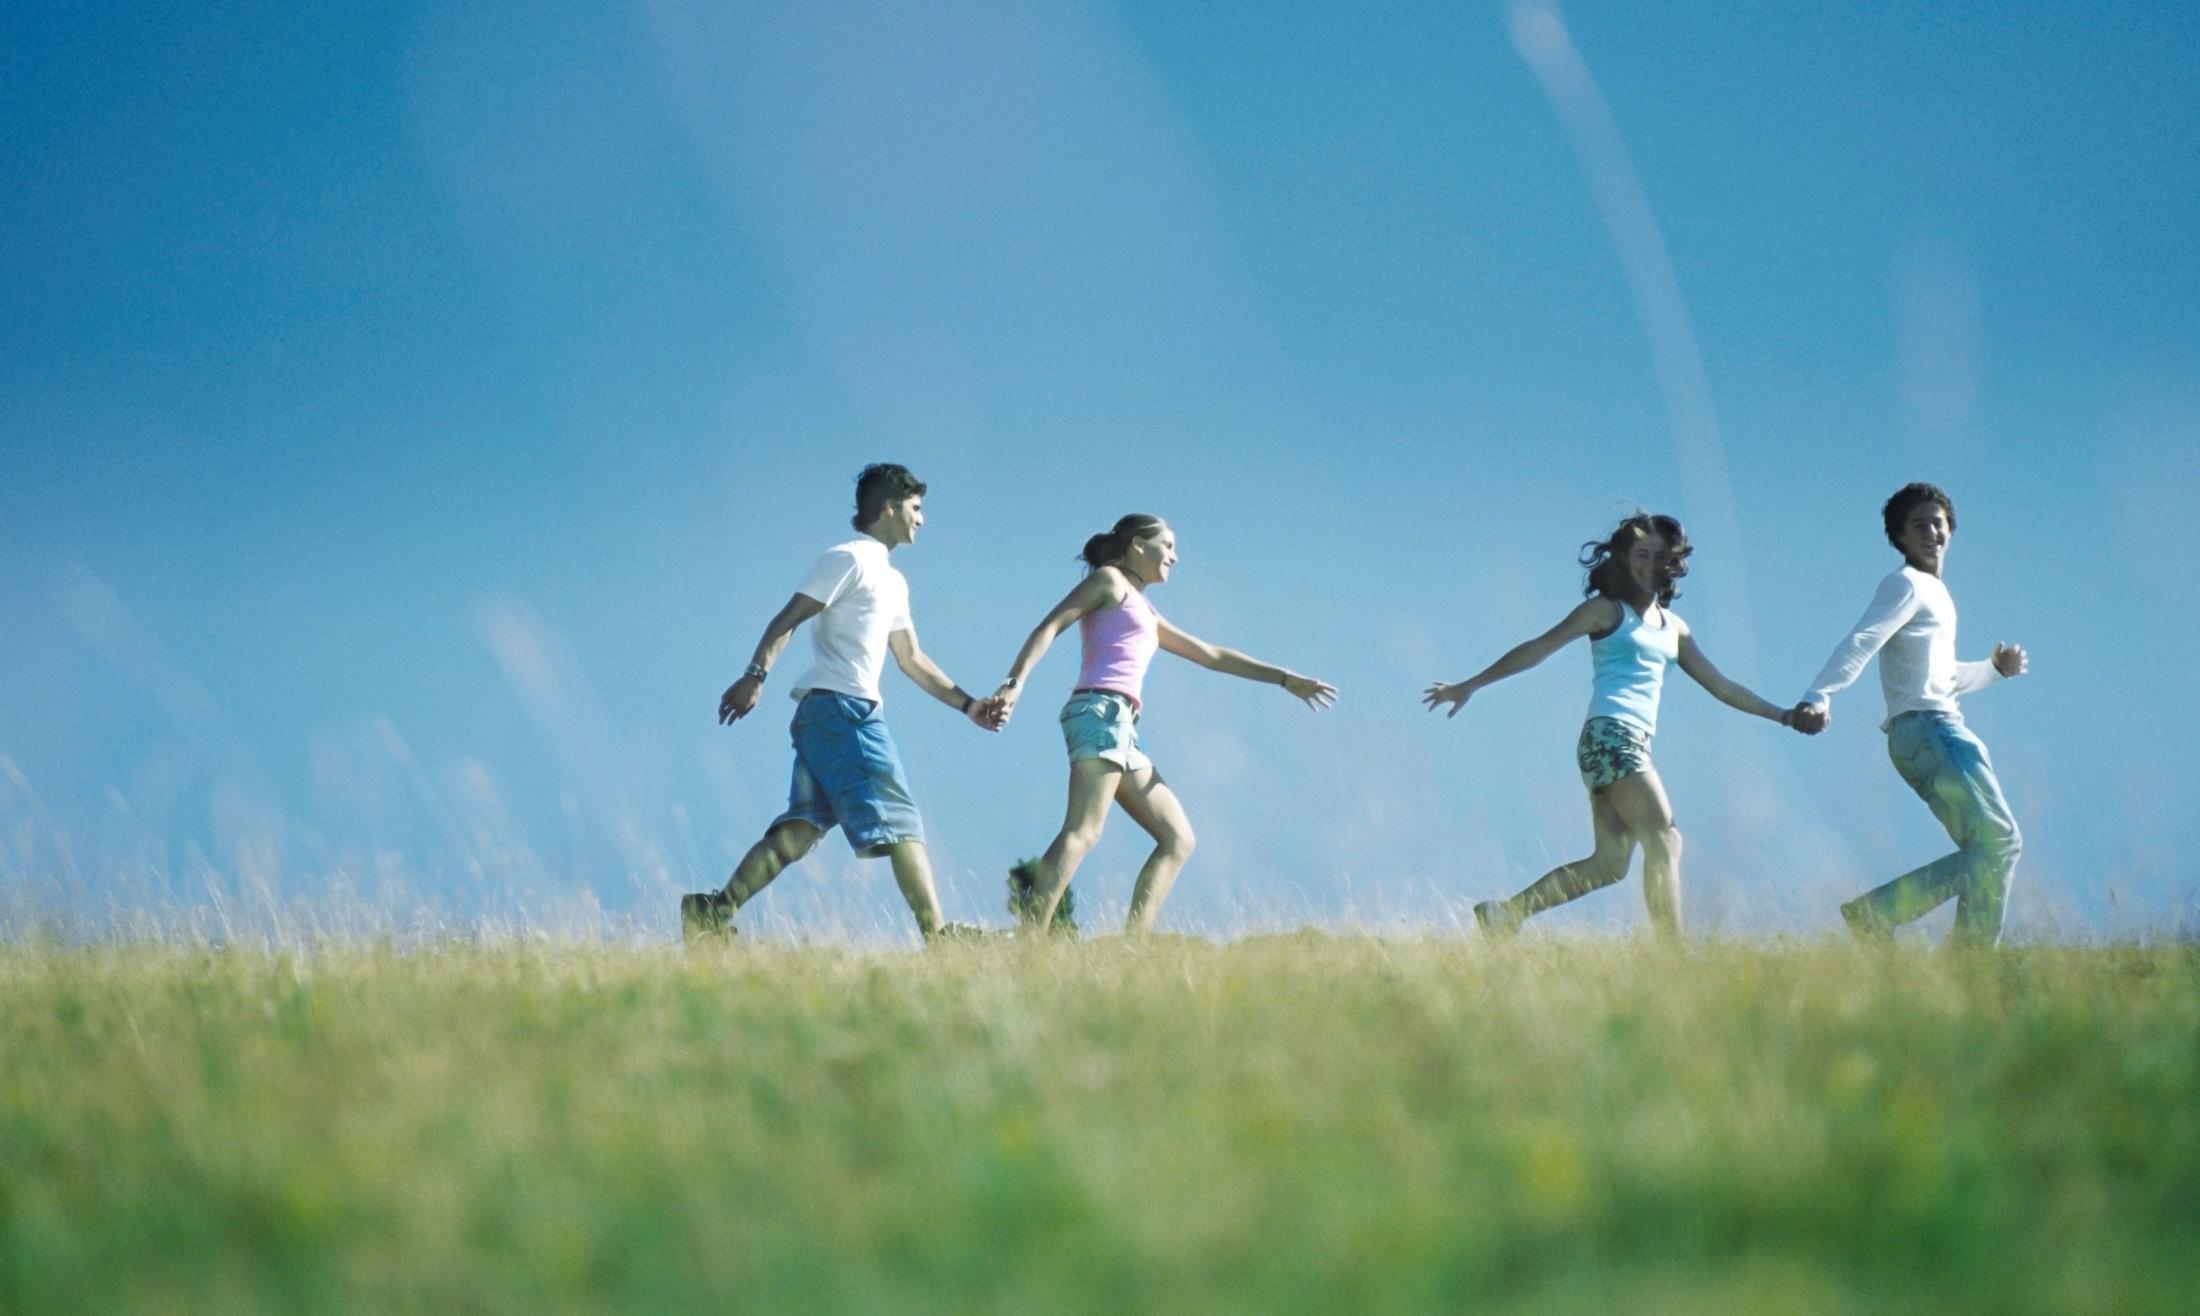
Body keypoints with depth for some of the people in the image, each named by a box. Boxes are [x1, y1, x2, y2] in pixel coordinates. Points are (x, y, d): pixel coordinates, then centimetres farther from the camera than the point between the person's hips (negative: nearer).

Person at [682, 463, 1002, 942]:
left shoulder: (893, 581, 25)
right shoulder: (850, 559, -4)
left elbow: (912, 660, 30)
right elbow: (788, 619, -12)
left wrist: (967, 705, 24)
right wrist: (755, 675, -25)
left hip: (855, 711, 10)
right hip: (838, 706, -10)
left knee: (802, 828, 2)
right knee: (898, 821, -10)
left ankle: (715, 911, -2)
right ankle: (938, 935, -11)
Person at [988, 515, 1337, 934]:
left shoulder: (1144, 614, 33)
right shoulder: (1109, 581, 9)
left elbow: (1210, 656, 37)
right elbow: (1050, 626, -4)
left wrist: (1283, 679, 35)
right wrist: (1016, 681, -20)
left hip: (1122, 730, 10)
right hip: (1100, 710, -10)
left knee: (1178, 839, 5)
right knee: (1082, 832, -23)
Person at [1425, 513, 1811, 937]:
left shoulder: (1674, 628, 22)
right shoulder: (1608, 611, 2)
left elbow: (1719, 685, 28)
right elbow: (1537, 649, -1)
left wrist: (1781, 715, 28)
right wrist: (1470, 685, -6)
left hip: (1634, 745, 8)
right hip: (1610, 735, -8)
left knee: (1610, 862, 0)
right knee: (1664, 841, -13)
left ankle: (1505, 913, 2)